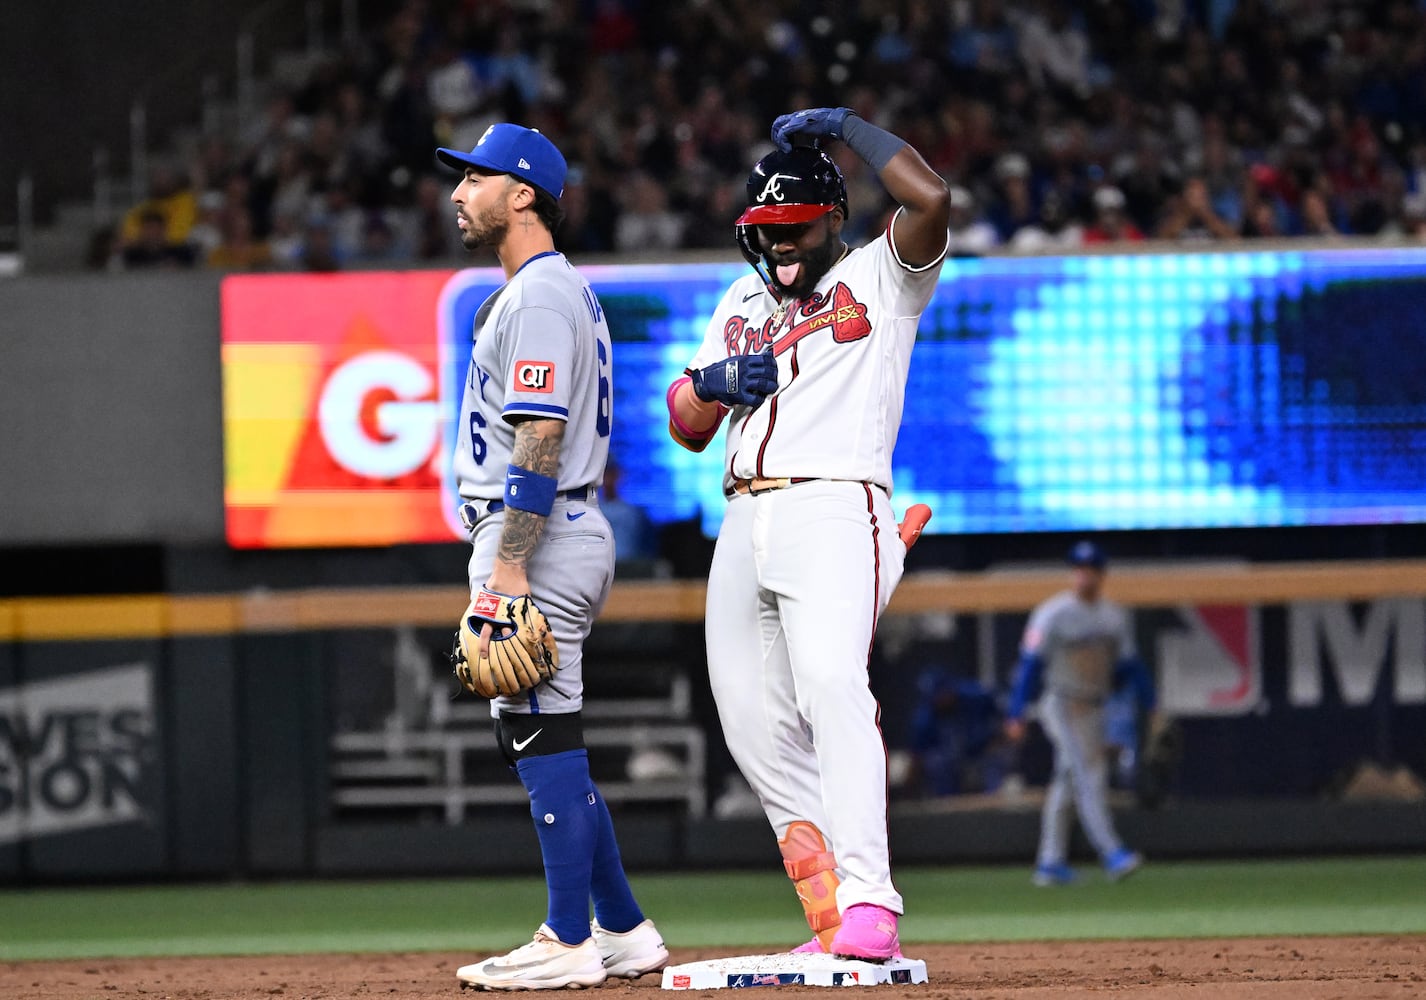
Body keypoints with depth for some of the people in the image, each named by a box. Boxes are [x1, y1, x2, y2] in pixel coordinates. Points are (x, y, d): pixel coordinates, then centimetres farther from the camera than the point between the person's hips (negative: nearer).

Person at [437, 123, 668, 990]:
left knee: (542, 734, -9)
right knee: (544, 736, 14)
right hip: (566, 533, 11)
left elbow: (541, 440, -20)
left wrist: (509, 566, -24)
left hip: (538, 535, -11)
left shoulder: (539, 295, -13)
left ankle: (571, 944, -8)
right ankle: (623, 932, 17)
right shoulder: (566, 289, 20)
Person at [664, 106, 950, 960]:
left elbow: (932, 199, -16)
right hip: (746, 525, 8)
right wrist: (711, 382, 0)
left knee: (829, 682, -28)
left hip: (834, 512, -8)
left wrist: (846, 125, -4)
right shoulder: (741, 303, 24)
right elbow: (687, 429, 22)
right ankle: (836, 927, 8)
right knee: (757, 729, 3)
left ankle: (870, 910, -39)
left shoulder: (881, 279, 5)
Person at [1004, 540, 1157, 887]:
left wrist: (1150, 706, 8)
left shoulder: (1115, 616, 10)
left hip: (1093, 710, 6)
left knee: (1068, 785, 9)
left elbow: (1129, 665, 14)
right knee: (1090, 775, -16)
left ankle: (1050, 863, 13)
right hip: (1061, 705, -6)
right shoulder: (1052, 614, -9)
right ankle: (1112, 853, -23)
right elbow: (1030, 663, -11)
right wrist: (1016, 714, -15)